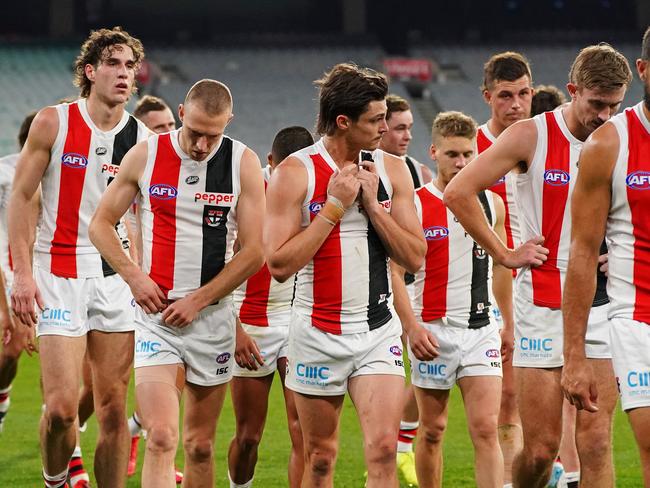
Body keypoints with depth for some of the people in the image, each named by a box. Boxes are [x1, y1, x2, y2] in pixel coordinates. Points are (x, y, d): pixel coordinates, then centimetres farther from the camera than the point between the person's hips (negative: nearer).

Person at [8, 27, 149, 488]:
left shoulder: (143, 139, 4)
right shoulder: (53, 123, -3)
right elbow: (21, 196, 0)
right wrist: (22, 273, -6)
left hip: (117, 276, 3)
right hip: (59, 274, -3)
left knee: (114, 409, 3)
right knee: (62, 407, -11)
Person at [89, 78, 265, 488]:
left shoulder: (244, 163, -2)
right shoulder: (145, 156, 0)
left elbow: (254, 252, -3)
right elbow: (101, 223, 9)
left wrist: (197, 301, -8)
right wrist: (133, 276, -5)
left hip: (213, 316, 1)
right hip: (156, 312, -1)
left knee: (200, 445, 8)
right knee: (161, 438, -16)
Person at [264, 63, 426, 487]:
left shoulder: (391, 170, 4)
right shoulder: (295, 173, -7)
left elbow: (414, 257, 1)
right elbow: (279, 263, -14)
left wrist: (371, 204, -10)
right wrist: (334, 206, -15)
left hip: (379, 332, 2)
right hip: (319, 335, -2)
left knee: (384, 449, -13)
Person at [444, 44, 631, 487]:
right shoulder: (532, 136, -5)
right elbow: (458, 192, -5)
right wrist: (505, 254, -4)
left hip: (602, 307, 2)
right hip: (543, 305, -2)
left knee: (597, 443, -5)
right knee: (540, 450, -1)